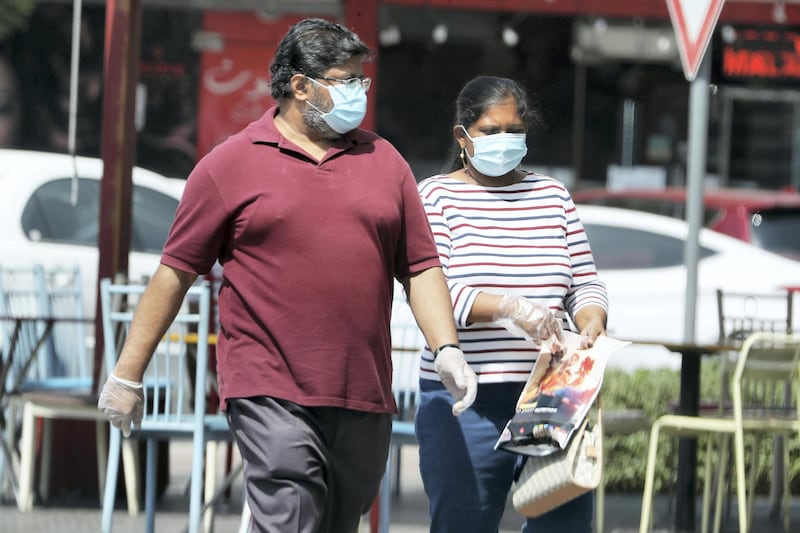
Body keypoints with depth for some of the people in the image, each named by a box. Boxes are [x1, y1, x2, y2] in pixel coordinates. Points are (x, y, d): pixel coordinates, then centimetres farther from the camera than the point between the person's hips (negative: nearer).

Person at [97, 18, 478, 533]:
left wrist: (447, 349, -3)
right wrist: (128, 375, 5)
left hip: (363, 397, 4)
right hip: (271, 395, -4)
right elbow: (176, 273, 5)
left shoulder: (383, 160, 13)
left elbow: (421, 267, 13)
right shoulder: (231, 164, 3)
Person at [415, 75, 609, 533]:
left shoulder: (553, 195, 15)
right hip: (464, 400, -3)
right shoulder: (437, 195, 3)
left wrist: (592, 323, -9)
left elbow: (585, 281, 14)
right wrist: (510, 307, -24)